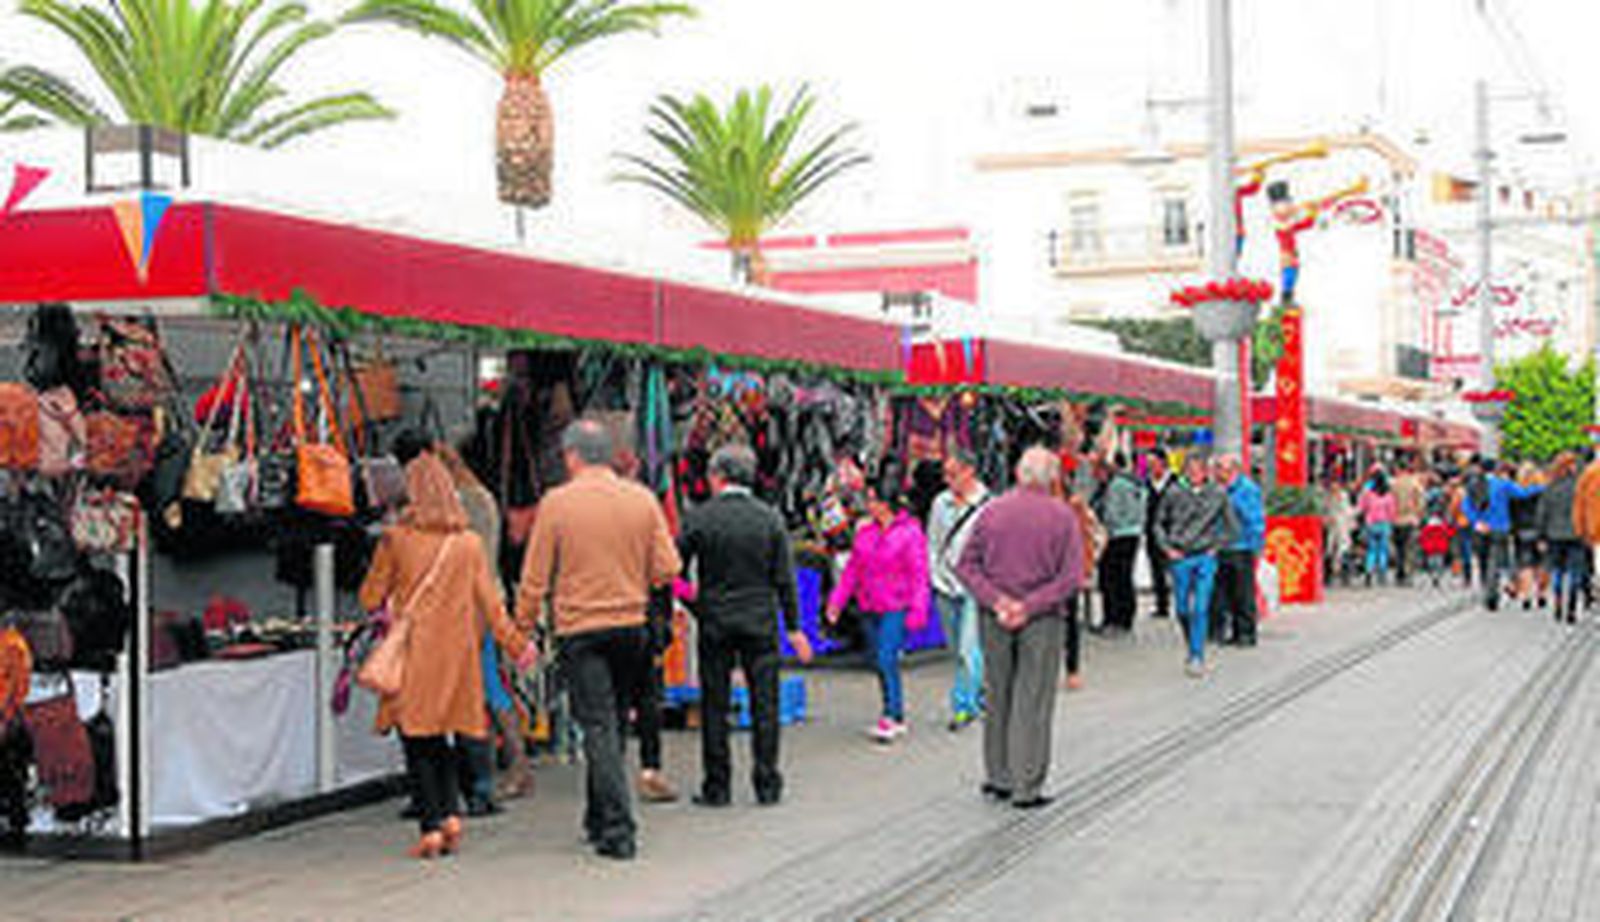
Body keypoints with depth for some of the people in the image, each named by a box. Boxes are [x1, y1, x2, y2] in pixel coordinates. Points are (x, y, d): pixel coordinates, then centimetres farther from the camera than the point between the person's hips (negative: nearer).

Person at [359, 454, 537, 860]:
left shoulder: (396, 539, -6)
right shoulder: (469, 543, 2)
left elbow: (370, 599, 2)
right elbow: (491, 605, 5)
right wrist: (517, 646, 14)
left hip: (412, 654, -3)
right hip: (456, 650, 3)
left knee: (418, 743, 2)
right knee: (440, 740, 15)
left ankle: (432, 827, -3)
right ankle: (451, 814, 2)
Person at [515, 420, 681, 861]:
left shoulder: (556, 503, -7)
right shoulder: (642, 499, 1)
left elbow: (535, 578, -4)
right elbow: (667, 568, 1)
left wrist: (525, 626, 7)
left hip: (580, 629, -3)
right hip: (632, 626, 4)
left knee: (599, 727, -2)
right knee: (612, 721, 17)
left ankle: (618, 829, -8)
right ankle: (599, 818, 28)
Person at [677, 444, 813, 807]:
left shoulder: (699, 518, -6)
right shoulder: (770, 518, -2)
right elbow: (784, 579, -1)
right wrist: (793, 627, 5)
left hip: (715, 623, -1)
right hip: (761, 623, 1)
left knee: (714, 706, 6)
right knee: (764, 704, 6)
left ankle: (716, 787, 10)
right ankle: (767, 784, 8)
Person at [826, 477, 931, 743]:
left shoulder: (910, 533, -7)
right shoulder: (865, 531, 9)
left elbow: (918, 574, -7)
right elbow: (853, 569, 14)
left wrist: (917, 610, -13)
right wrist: (837, 600, 9)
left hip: (896, 609, -6)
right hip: (870, 608, 6)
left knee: (886, 659, -16)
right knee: (878, 661, 9)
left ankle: (891, 717, -10)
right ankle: (898, 719, 19)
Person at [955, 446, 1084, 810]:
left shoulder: (992, 511, 2)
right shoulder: (1062, 516, -6)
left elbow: (967, 565, -1)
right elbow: (1071, 577, -11)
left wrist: (995, 600, -8)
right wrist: (1030, 606, -12)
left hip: (995, 618, 3)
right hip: (1042, 620, -3)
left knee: (997, 697, 14)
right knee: (1032, 702, 2)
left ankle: (997, 778, 21)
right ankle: (1026, 787, 3)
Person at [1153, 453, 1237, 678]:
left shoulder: (1218, 494, -1)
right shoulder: (1175, 493, -1)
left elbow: (1231, 527, 10)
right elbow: (1159, 523, 11)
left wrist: (1216, 547, 2)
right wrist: (1167, 547, 2)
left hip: (1205, 558, -1)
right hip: (1180, 558, 2)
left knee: (1200, 609, -10)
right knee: (1183, 610, 8)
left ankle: (1197, 657, -6)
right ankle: (1194, 647, 29)